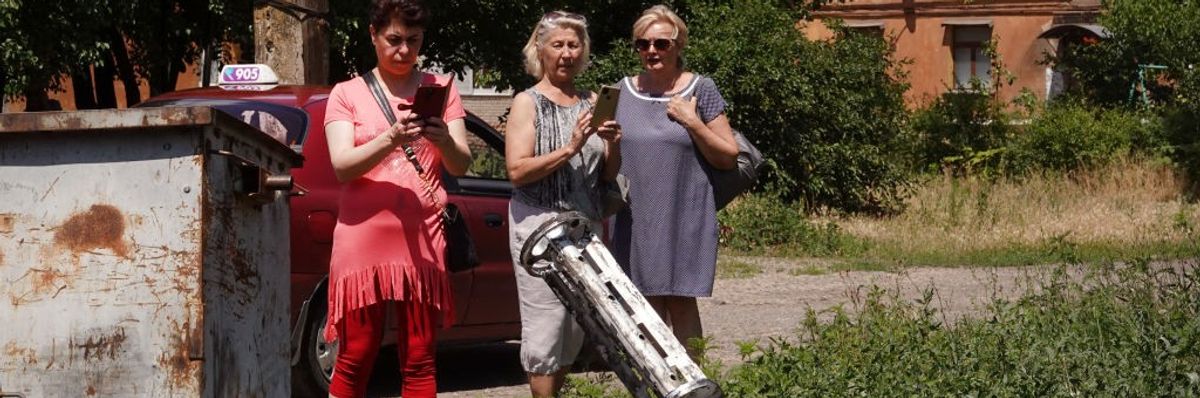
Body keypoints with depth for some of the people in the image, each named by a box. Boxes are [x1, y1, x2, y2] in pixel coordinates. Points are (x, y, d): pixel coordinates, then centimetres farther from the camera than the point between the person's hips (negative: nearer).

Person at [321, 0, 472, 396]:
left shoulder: (439, 89, 8)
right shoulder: (347, 94, 4)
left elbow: (461, 165, 1)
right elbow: (342, 166, -8)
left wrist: (444, 141, -22)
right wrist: (391, 138, -25)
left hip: (422, 241, 1)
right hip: (363, 240, -1)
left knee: (419, 361, 2)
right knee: (355, 360, 0)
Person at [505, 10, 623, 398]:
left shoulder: (591, 102, 12)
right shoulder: (528, 103, -2)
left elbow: (608, 176, 15)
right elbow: (517, 171, -13)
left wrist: (613, 145, -6)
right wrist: (570, 148, -21)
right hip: (540, 223, -6)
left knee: (576, 329, 7)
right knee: (545, 327, -9)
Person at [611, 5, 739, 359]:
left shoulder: (700, 90, 0)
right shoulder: (623, 92, 9)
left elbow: (729, 157, -2)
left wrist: (692, 122, -13)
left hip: (684, 216, -3)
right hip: (634, 218, 3)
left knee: (681, 303, -4)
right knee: (649, 305, 4)